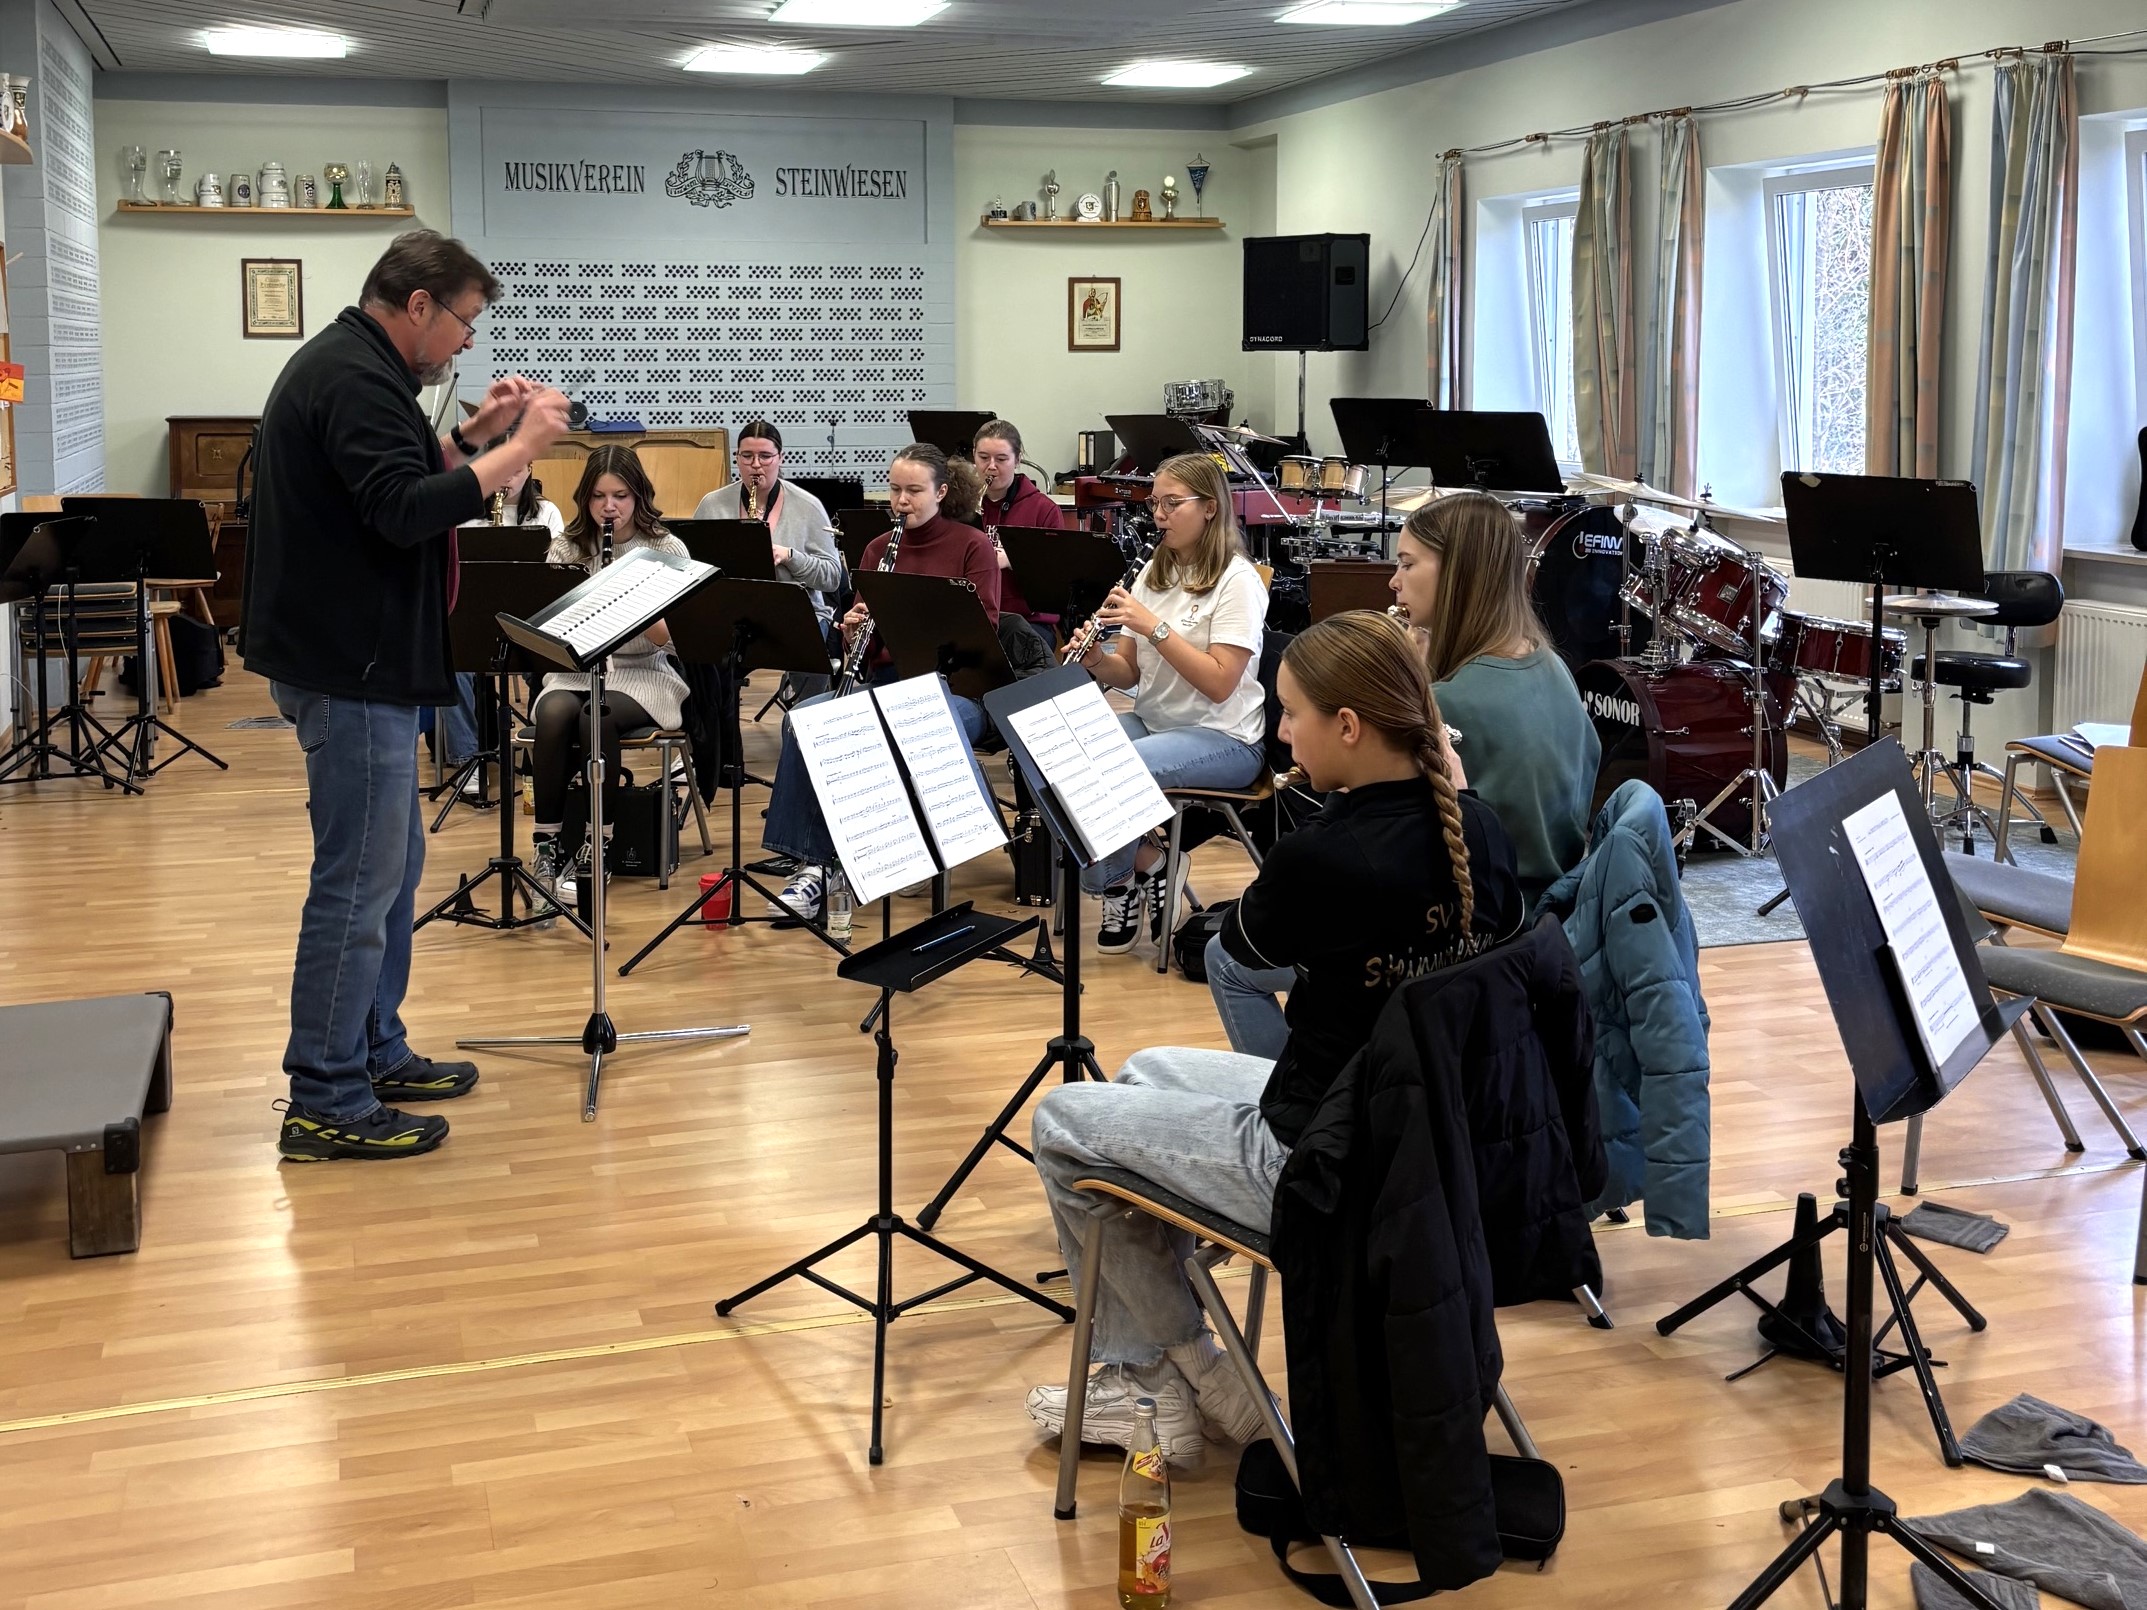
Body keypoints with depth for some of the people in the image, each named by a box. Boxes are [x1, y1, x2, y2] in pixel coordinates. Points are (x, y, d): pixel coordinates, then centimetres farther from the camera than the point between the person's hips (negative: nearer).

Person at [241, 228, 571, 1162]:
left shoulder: (345, 366, 16)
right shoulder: (356, 378, -17)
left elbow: (395, 482, 23)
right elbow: (404, 511, -27)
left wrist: (474, 434, 11)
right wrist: (520, 447, -20)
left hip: (356, 664, 11)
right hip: (349, 669, -11)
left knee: (390, 865, 18)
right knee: (358, 881, -6)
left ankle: (375, 1053, 29)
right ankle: (325, 1105, 0)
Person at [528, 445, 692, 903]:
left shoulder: (667, 550, 0)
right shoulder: (566, 548, 7)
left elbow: (675, 636, -7)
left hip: (643, 675, -2)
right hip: (575, 670, 2)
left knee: (596, 717, -34)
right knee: (555, 713, -33)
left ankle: (596, 849, -23)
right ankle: (546, 841, -21)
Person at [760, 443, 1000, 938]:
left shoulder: (973, 546, 2)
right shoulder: (878, 549, 14)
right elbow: (857, 642, 14)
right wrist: (854, 629, -10)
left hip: (954, 684, -4)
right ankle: (814, 863, -24)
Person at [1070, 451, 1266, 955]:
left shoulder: (1237, 580, -11)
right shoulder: (1154, 573, 10)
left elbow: (1219, 683, -20)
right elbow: (1130, 673, 9)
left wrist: (1154, 625, -25)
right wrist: (1098, 660, -13)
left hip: (1222, 739, -7)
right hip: (1151, 722, 7)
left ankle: (1128, 874, -1)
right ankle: (1139, 866, -1)